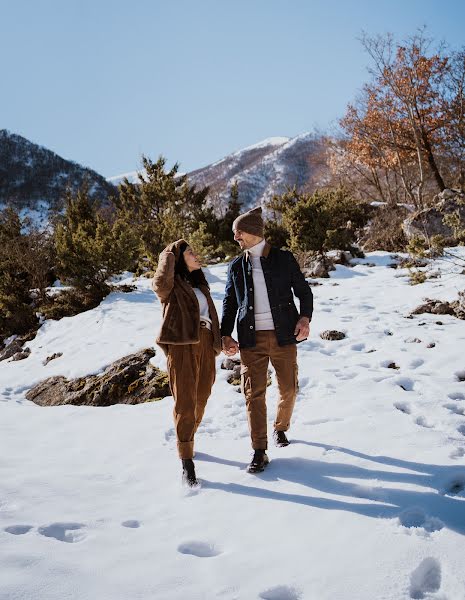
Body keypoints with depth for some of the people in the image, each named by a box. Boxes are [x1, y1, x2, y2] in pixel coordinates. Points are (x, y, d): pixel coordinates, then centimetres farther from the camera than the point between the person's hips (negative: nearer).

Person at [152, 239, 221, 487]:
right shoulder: (171, 285, 1)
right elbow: (160, 283, -24)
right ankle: (187, 464, -8)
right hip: (182, 345, -7)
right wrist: (169, 254, -9)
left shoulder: (199, 284, 23)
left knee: (200, 401, 12)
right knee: (185, 403, -10)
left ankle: (186, 440, 35)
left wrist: (222, 340, 20)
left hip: (205, 345, 7)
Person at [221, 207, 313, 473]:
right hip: (251, 338, 1)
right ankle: (259, 452, 3)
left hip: (283, 336, -1)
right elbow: (229, 303, 14)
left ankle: (281, 429, 37)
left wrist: (305, 318, -10)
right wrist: (226, 335, 2)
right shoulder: (236, 266, 10)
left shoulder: (284, 259, 2)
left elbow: (304, 291, 7)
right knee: (254, 392, -4)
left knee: (289, 389, 8)